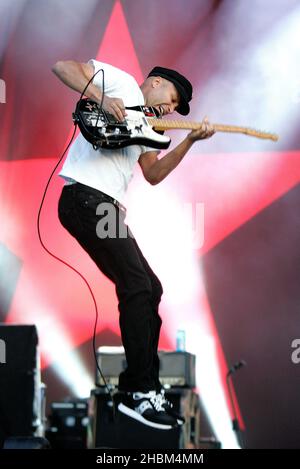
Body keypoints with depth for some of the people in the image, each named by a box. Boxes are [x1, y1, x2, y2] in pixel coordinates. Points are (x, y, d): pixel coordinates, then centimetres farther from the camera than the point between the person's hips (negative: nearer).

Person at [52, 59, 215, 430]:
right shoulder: (121, 81, 6)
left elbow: (153, 174, 21)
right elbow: (63, 66, -4)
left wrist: (190, 141, 14)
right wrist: (102, 98, -15)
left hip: (107, 206, 10)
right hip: (86, 196, -10)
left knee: (149, 290, 10)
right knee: (137, 286, -15)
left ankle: (136, 386, 16)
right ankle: (141, 393, -12)